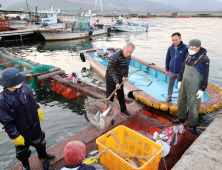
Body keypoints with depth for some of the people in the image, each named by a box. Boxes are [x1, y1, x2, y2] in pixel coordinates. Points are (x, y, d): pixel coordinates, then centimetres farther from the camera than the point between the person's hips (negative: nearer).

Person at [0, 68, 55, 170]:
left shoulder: (23, 87, -14)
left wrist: (37, 110, 15)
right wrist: (15, 136, -18)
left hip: (35, 125, 6)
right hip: (22, 132, -5)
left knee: (39, 141, 30)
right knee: (22, 150, 22)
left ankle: (42, 154, 60)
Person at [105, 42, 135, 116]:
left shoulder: (128, 56, -6)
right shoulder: (115, 57, -31)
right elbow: (111, 70, -27)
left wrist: (126, 76, 12)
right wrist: (116, 82, -28)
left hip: (119, 78, 7)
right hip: (110, 79, -7)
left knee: (121, 95, 21)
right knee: (110, 97, 2)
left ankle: (123, 109, 41)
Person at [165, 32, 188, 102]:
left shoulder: (185, 48, -12)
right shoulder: (170, 48, -1)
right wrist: (167, 70, 12)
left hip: (181, 72, -3)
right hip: (171, 72, 3)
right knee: (170, 85, 16)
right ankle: (169, 97, 34)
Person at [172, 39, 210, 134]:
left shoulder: (204, 59, -19)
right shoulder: (189, 56, 2)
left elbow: (205, 75, -16)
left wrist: (202, 90, -17)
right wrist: (180, 80, 13)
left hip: (195, 86, -7)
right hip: (185, 83, 7)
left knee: (193, 106, 2)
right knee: (182, 101, 18)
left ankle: (193, 125, 21)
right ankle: (181, 118, 38)